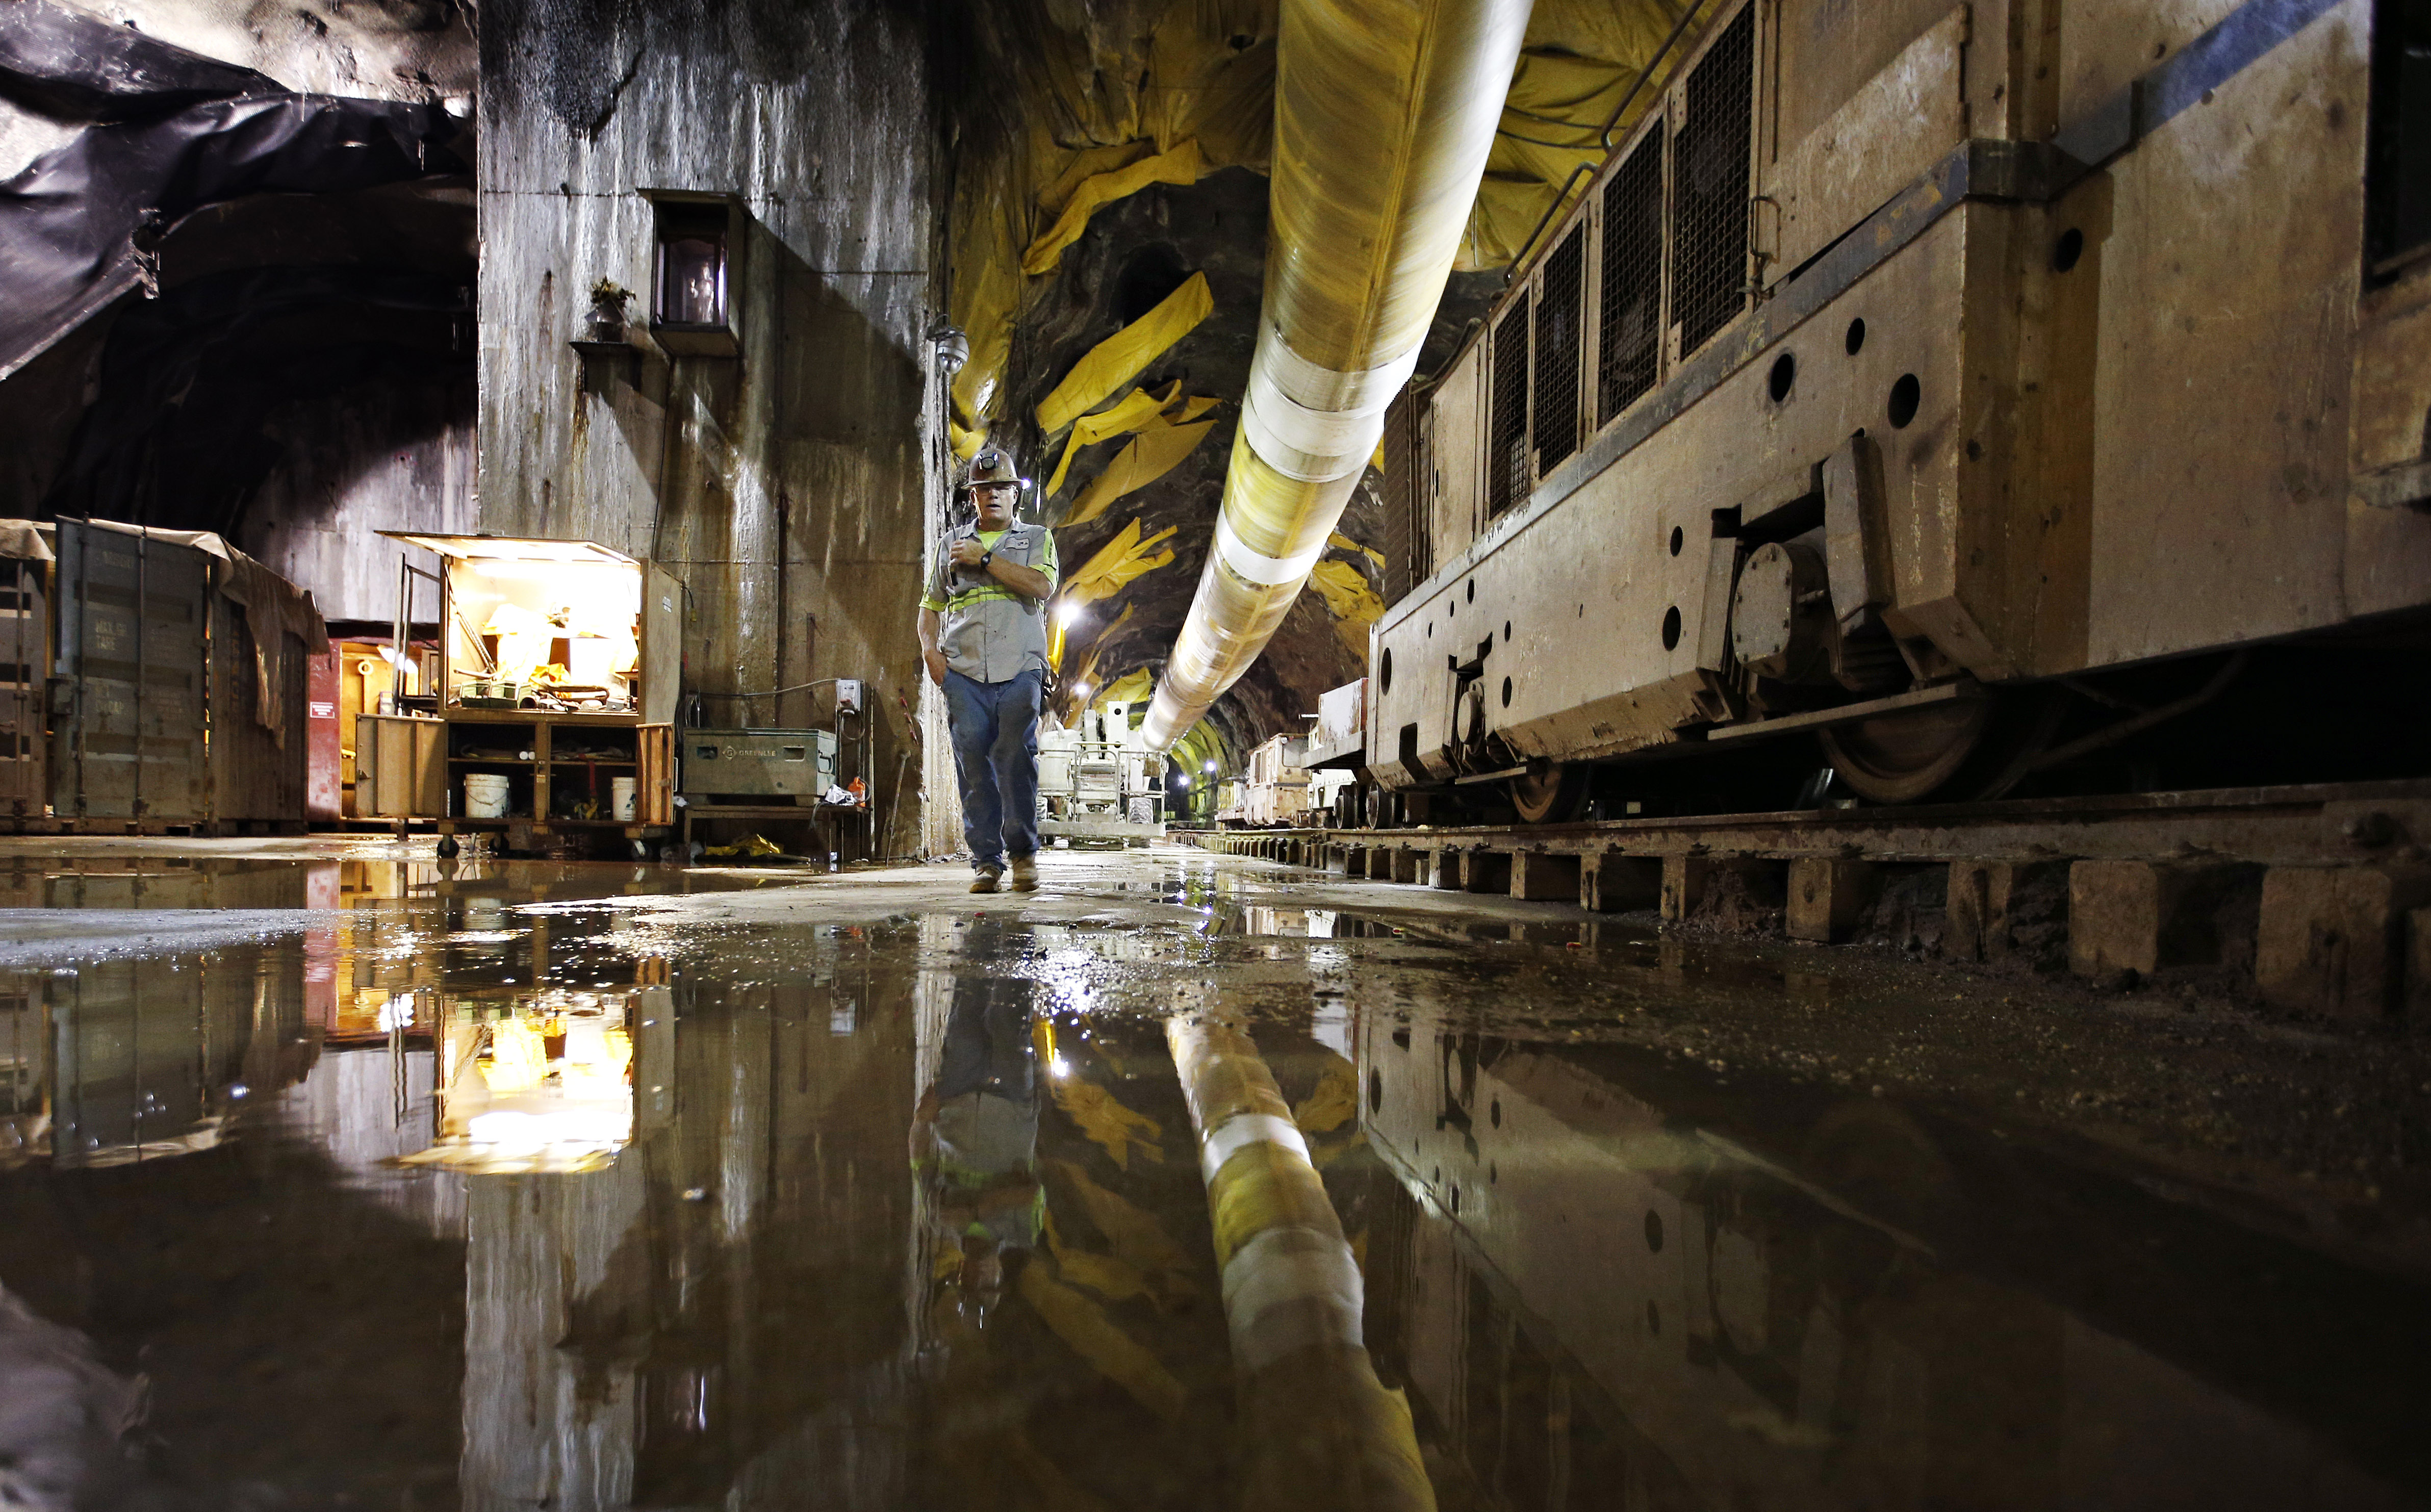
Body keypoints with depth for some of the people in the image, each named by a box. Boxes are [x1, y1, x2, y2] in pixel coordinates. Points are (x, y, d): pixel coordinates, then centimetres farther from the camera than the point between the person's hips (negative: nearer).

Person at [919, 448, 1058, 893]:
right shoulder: (953, 546, 23)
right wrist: (930, 650, 6)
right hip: (964, 673, 2)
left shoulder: (1038, 539, 16)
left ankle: (1023, 853, 0)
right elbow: (930, 608, 25)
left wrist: (984, 559, -4)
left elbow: (1041, 587, -5)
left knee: (1017, 760, -12)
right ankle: (986, 860, -1)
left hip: (1020, 670, -2)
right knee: (974, 767, -6)